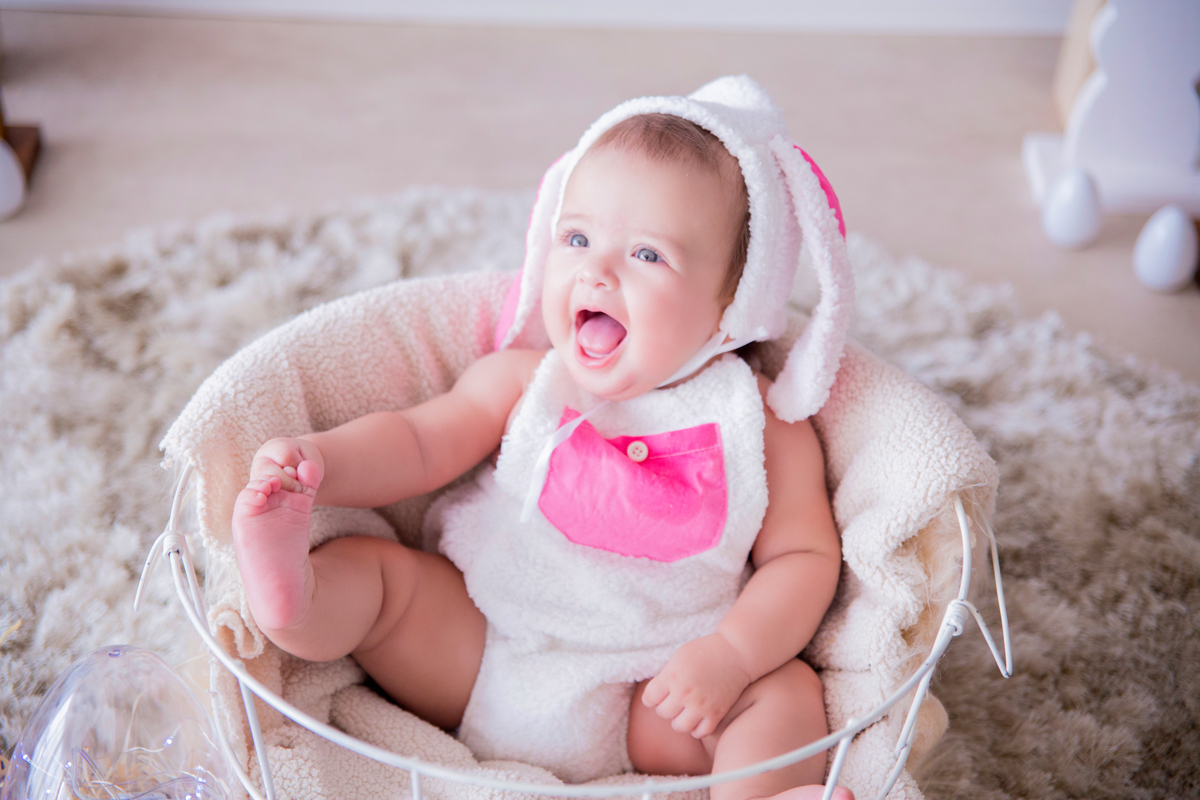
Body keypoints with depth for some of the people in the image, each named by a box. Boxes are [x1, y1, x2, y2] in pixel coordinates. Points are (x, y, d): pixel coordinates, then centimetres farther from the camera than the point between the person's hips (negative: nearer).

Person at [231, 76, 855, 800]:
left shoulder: (763, 422, -4)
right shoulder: (523, 380, 1)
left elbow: (805, 556, -3)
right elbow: (415, 445, 0)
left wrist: (728, 656, -19)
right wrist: (318, 463, -20)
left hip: (652, 704, -1)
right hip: (475, 659, 2)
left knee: (788, 692, -22)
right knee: (367, 567, -12)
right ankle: (292, 594, -41)